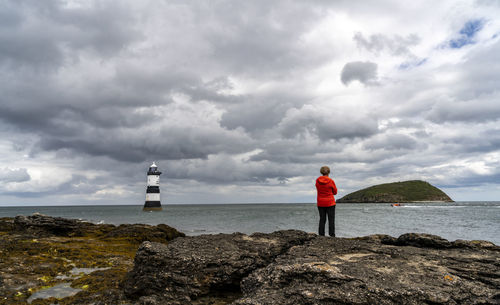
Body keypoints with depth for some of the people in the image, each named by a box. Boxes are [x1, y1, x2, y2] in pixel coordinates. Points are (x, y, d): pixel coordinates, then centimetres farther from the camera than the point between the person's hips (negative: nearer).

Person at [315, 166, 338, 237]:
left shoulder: (317, 181, -2)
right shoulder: (331, 181, -12)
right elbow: (335, 192, 0)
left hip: (320, 203, 4)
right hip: (330, 203, -3)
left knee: (322, 219, 8)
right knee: (331, 219, 2)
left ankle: (321, 235, 7)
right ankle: (332, 235, 0)